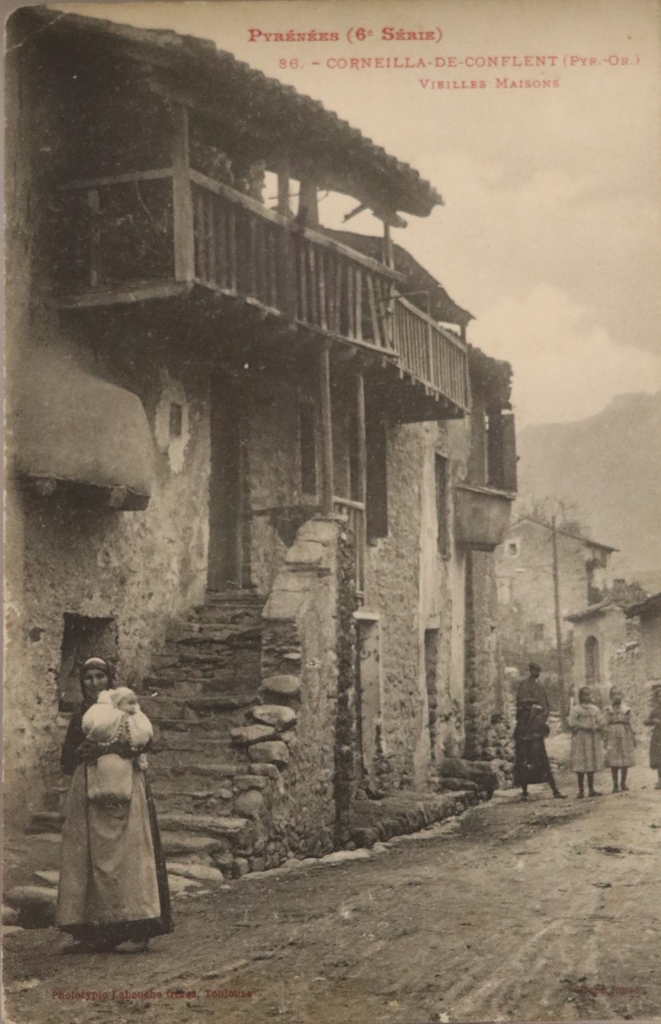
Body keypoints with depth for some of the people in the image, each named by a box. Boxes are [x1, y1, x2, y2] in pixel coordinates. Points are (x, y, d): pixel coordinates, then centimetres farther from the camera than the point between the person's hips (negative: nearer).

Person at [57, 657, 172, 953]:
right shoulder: (79, 717, 18)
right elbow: (66, 762, 15)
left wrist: (101, 749, -18)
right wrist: (80, 753, -7)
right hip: (86, 793, 5)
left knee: (125, 853, -10)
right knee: (83, 856, -3)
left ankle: (137, 931, -10)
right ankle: (92, 932, 0)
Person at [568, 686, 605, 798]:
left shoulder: (595, 709, 11)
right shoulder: (575, 709, -3)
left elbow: (601, 723, 8)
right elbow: (572, 724, -11)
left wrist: (595, 728, -10)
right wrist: (584, 728, -14)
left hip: (593, 740, 4)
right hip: (580, 740, -4)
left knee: (592, 765, 6)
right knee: (580, 766, -4)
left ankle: (591, 789, 11)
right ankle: (581, 790, 1)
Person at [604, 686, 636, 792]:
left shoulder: (627, 710, 10)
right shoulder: (608, 711, 2)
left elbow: (630, 725, 14)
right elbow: (605, 727, 0)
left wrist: (633, 739, 11)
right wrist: (607, 742, -7)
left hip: (626, 737, 2)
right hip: (613, 738, -2)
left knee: (626, 762, 2)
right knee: (614, 763, -2)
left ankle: (623, 783, 16)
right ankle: (615, 785, 6)